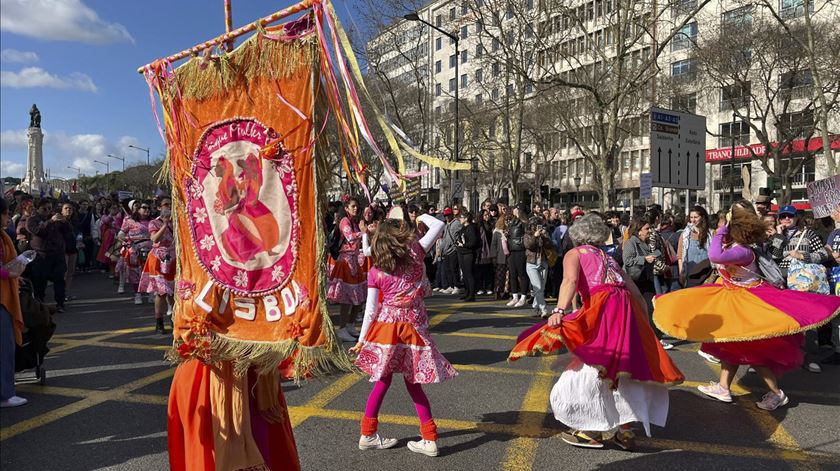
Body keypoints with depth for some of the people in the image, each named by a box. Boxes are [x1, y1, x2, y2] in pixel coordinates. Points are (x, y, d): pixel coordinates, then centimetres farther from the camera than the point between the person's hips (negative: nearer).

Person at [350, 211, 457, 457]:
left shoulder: (376, 272, -3)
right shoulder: (415, 253, -5)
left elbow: (371, 310, -3)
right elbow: (439, 225, 3)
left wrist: (361, 340, 6)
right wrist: (421, 216, 18)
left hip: (386, 327, 1)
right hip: (413, 327, 0)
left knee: (383, 380, 14)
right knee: (413, 383, 12)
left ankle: (368, 434, 21)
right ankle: (429, 439, 14)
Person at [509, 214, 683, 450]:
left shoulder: (574, 254, 15)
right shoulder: (609, 258, 31)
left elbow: (570, 281, -8)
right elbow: (637, 293, 26)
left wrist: (559, 311, -21)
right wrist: (644, 324, 31)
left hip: (601, 307, -6)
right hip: (627, 307, 6)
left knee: (590, 366, 1)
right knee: (626, 367, 14)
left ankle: (592, 431, 3)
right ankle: (625, 430, 17)